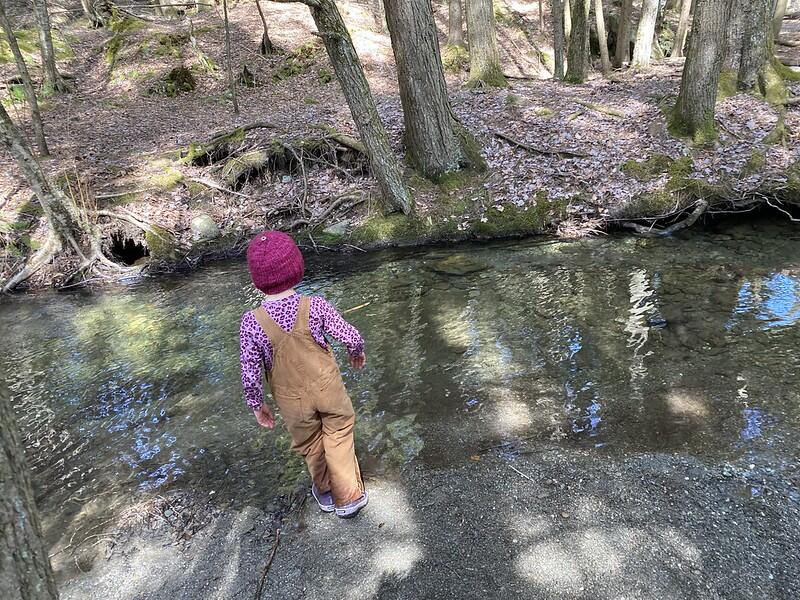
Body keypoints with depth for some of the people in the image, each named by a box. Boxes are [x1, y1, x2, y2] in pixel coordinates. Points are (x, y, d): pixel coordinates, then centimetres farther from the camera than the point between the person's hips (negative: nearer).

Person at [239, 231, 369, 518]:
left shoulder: (251, 323, -24)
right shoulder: (315, 306, -23)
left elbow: (250, 375, -16)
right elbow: (352, 337, -15)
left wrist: (257, 405, 1)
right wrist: (357, 353, 8)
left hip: (292, 400, 1)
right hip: (327, 387, 0)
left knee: (310, 445, 25)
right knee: (338, 437, 22)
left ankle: (325, 492, 49)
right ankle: (348, 497, 37)